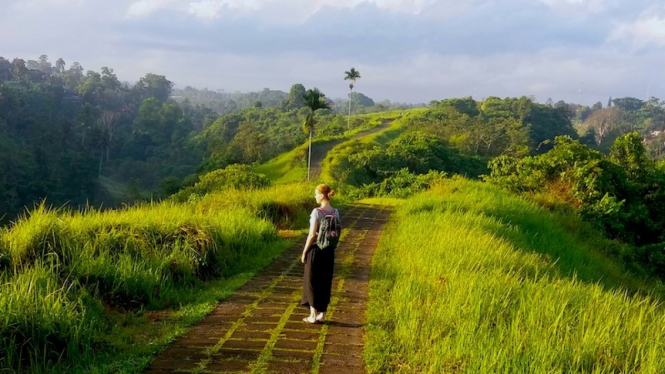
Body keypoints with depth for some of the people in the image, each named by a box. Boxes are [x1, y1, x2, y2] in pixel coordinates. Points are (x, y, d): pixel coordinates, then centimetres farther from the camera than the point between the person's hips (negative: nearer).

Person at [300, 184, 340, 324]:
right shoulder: (336, 212, 2)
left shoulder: (317, 212, -17)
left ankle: (313, 316, 10)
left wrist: (304, 252, -9)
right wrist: (331, 246, 17)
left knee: (312, 282, 6)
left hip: (316, 250, -6)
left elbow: (312, 235, -17)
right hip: (329, 251, 6)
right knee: (326, 282, 13)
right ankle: (322, 315, 19)